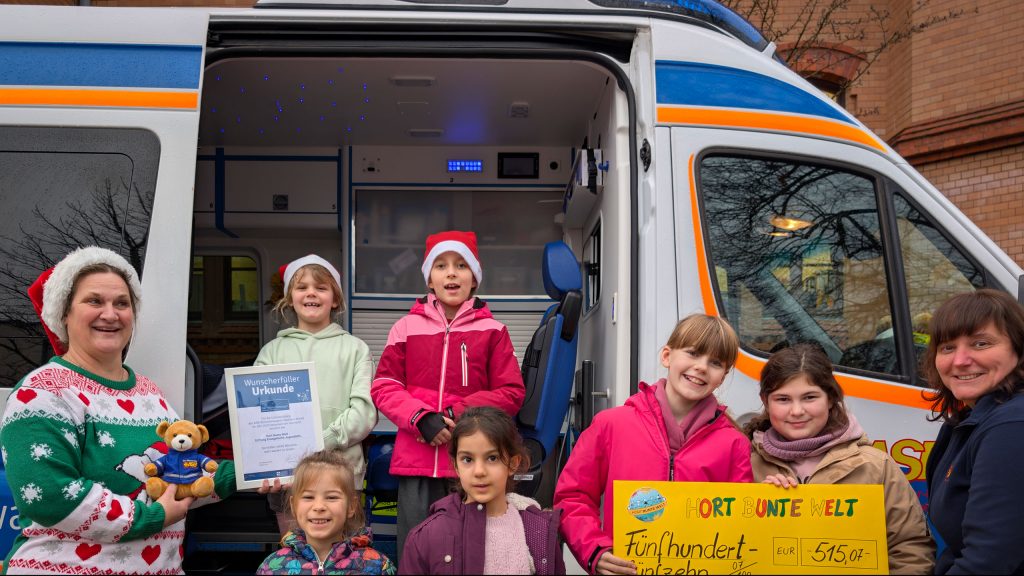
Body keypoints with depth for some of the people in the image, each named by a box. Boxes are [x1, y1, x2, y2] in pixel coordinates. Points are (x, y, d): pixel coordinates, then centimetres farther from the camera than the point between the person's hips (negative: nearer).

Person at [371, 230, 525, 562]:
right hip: (417, 461, 1)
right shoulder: (407, 326, 7)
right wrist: (422, 418, -12)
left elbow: (512, 394, 1)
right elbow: (383, 387, 5)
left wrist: (456, 415, -10)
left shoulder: (492, 330, 4)